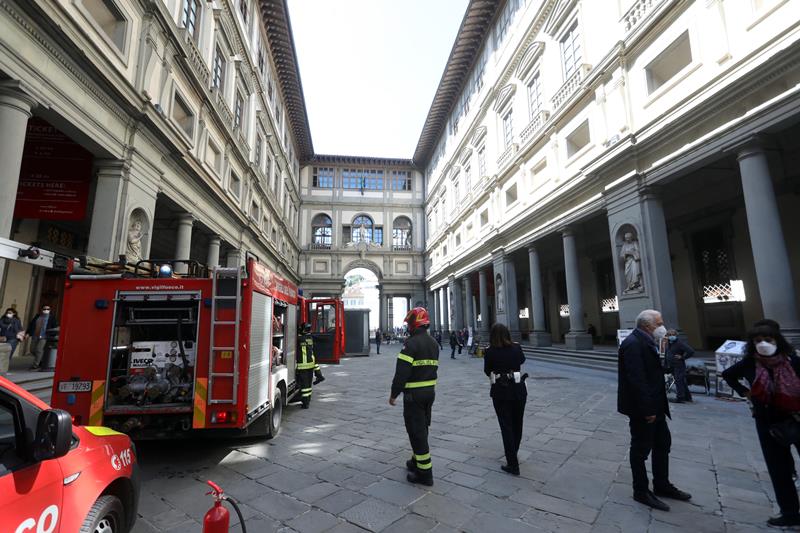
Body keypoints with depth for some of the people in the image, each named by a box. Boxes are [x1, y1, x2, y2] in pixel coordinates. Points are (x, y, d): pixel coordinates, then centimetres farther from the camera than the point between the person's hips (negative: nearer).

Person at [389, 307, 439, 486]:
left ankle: (425, 472, 7)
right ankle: (417, 461, 36)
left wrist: (394, 394, -12)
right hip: (430, 391, 9)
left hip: (414, 394, -8)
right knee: (422, 428, 21)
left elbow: (402, 372, -20)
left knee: (417, 431, 1)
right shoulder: (433, 343, 8)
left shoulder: (411, 343, -19)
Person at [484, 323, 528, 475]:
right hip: (518, 390, 3)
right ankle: (513, 455, 39)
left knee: (506, 426, 5)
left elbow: (487, 371, 1)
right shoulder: (516, 348, -6)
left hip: (500, 392, -3)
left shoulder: (490, 352, -13)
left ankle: (513, 464, 6)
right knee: (517, 424, 20)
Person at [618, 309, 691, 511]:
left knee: (663, 443, 21)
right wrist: (647, 410, -23)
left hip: (653, 405, 10)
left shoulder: (645, 341, 10)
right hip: (642, 409, -10)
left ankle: (662, 485, 37)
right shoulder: (633, 344, -23)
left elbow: (653, 371, 12)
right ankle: (641, 491, 21)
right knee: (641, 449, 5)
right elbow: (636, 380, -26)